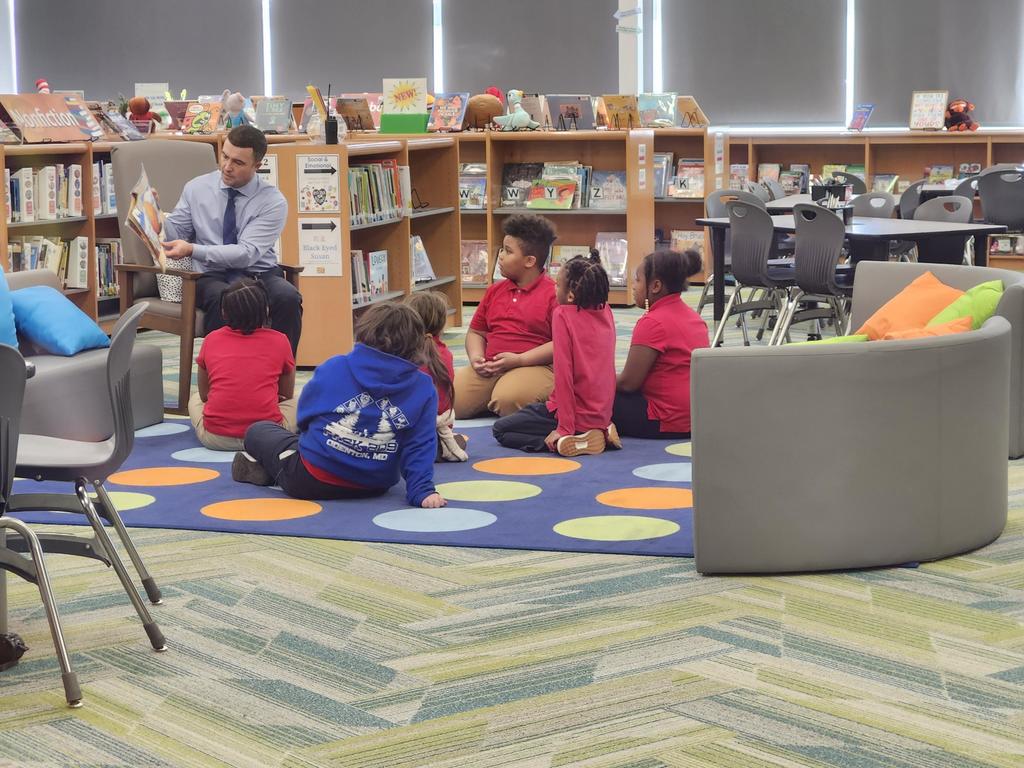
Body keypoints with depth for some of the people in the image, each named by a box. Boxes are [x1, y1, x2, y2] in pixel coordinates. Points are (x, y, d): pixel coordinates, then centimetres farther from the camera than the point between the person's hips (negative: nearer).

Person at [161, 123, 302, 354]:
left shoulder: (273, 201, -4)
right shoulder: (196, 188, 7)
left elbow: (247, 253, -15)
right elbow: (175, 233, 8)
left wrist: (193, 250, -25)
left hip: (260, 275, 0)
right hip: (212, 276, 0)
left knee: (288, 297, -33)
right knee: (223, 299, -36)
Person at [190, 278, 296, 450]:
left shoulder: (211, 340, 8)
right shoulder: (279, 341, 5)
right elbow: (286, 395, 19)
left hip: (215, 437, 1)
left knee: (195, 399, 33)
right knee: (296, 402, 27)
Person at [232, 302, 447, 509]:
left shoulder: (334, 368, -9)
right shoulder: (424, 389, -7)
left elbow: (304, 415, 5)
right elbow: (419, 446, -11)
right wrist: (422, 491, -9)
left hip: (310, 482, -3)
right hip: (375, 488, 3)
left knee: (258, 431, 22)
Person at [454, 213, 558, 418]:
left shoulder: (553, 294, -3)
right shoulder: (495, 290, 20)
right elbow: (476, 332, 25)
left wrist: (519, 360, -16)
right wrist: (476, 358, 1)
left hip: (534, 368, -6)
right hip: (489, 369, 6)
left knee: (507, 399, -38)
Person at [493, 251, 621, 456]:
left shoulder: (563, 315, -16)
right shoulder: (605, 311, 0)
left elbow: (564, 373, -19)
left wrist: (565, 429, -19)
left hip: (577, 413, -7)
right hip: (603, 413, 7)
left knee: (500, 429, 7)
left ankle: (567, 439, -13)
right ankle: (600, 433, 8)